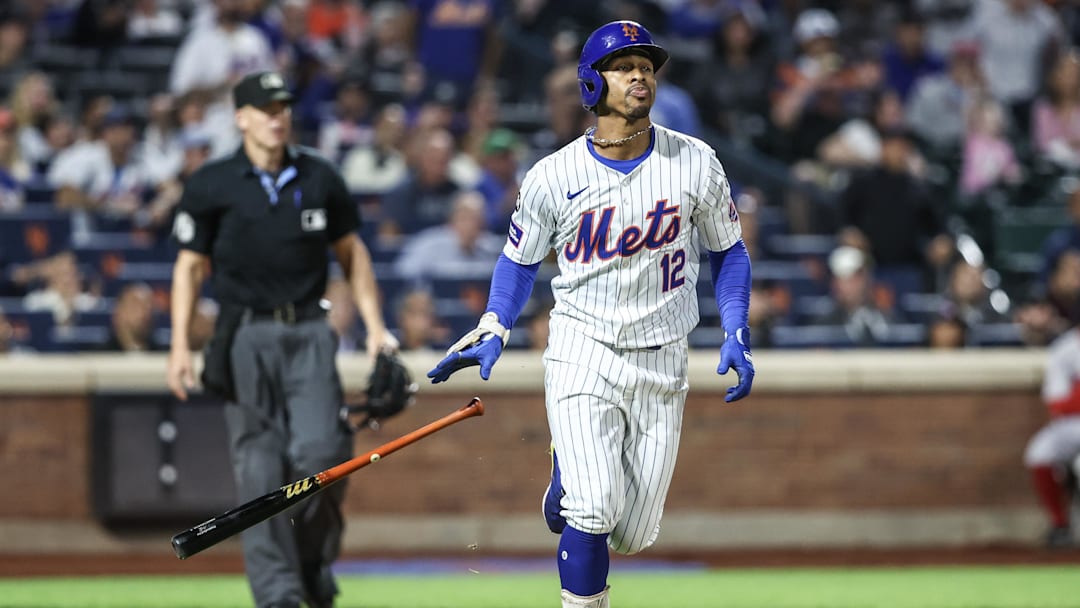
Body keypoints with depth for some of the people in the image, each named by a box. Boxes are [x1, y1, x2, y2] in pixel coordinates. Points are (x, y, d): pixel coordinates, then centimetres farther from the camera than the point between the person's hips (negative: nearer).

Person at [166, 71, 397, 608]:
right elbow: (189, 266, 4)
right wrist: (180, 346, -4)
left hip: (309, 335, 1)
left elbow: (352, 252, 16)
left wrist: (374, 326, 8)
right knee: (259, 467, -4)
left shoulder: (319, 178, 7)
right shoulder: (212, 186, 1)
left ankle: (316, 559, 10)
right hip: (246, 337, -1)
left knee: (320, 450, -13)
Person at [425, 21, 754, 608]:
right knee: (593, 512, -20)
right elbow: (520, 259, 9)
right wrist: (493, 332, -4)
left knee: (632, 535, 6)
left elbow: (728, 251, 9)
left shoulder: (695, 163, -3)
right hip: (581, 353, -2)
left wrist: (736, 336, -3)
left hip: (662, 362, 2)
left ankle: (570, 471, 38)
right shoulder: (553, 176, -5)